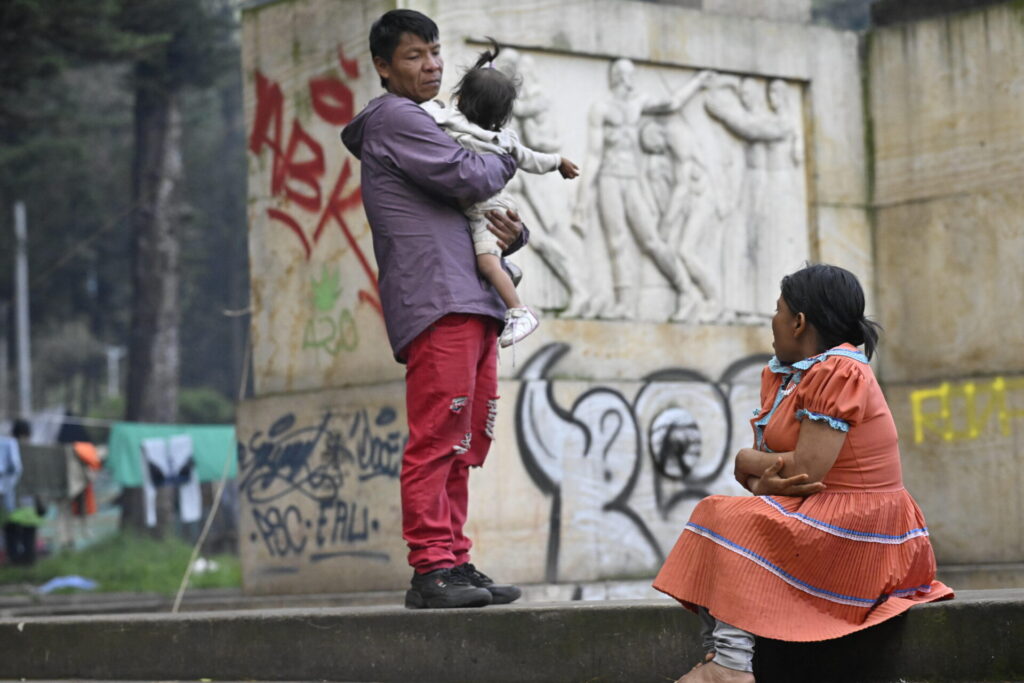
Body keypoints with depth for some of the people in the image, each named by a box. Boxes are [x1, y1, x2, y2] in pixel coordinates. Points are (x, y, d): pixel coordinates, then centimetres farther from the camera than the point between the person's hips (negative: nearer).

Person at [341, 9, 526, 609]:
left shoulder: (423, 123, 29)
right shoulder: (394, 119, -1)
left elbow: (472, 210, 28)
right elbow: (466, 178, -13)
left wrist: (513, 234, 6)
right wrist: (505, 160, 9)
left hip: (473, 302, 10)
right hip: (436, 303, -10)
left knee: (465, 444, 7)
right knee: (436, 439, -13)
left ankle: (454, 563, 10)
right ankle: (431, 569, -15)